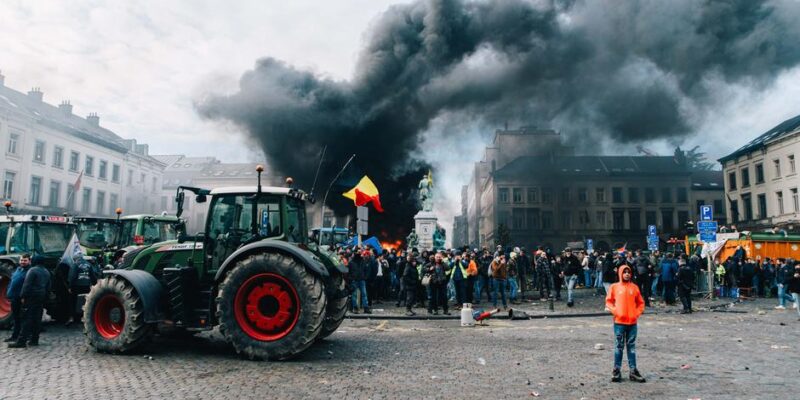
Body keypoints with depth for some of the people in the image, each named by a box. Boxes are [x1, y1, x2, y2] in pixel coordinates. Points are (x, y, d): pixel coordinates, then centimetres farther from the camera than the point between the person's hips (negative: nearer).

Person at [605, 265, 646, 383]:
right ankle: (616, 370, 11)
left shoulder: (634, 287, 5)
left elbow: (641, 303, 11)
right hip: (619, 322, -2)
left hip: (633, 322, 2)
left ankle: (633, 371, 15)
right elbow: (608, 301, 3)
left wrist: (637, 313, -3)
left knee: (631, 347, 9)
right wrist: (615, 311, -11)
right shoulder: (614, 287, 0)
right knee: (619, 347, 4)